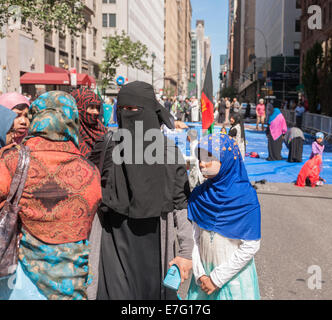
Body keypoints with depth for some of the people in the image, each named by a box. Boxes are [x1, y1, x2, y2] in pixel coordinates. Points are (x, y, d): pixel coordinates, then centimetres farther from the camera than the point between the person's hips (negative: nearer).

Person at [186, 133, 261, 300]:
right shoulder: (198, 195, -3)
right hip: (204, 273, 4)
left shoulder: (246, 197, -16)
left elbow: (251, 246, -17)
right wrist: (199, 273, -9)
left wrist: (217, 278, -15)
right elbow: (195, 237, 1)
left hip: (234, 275, -4)